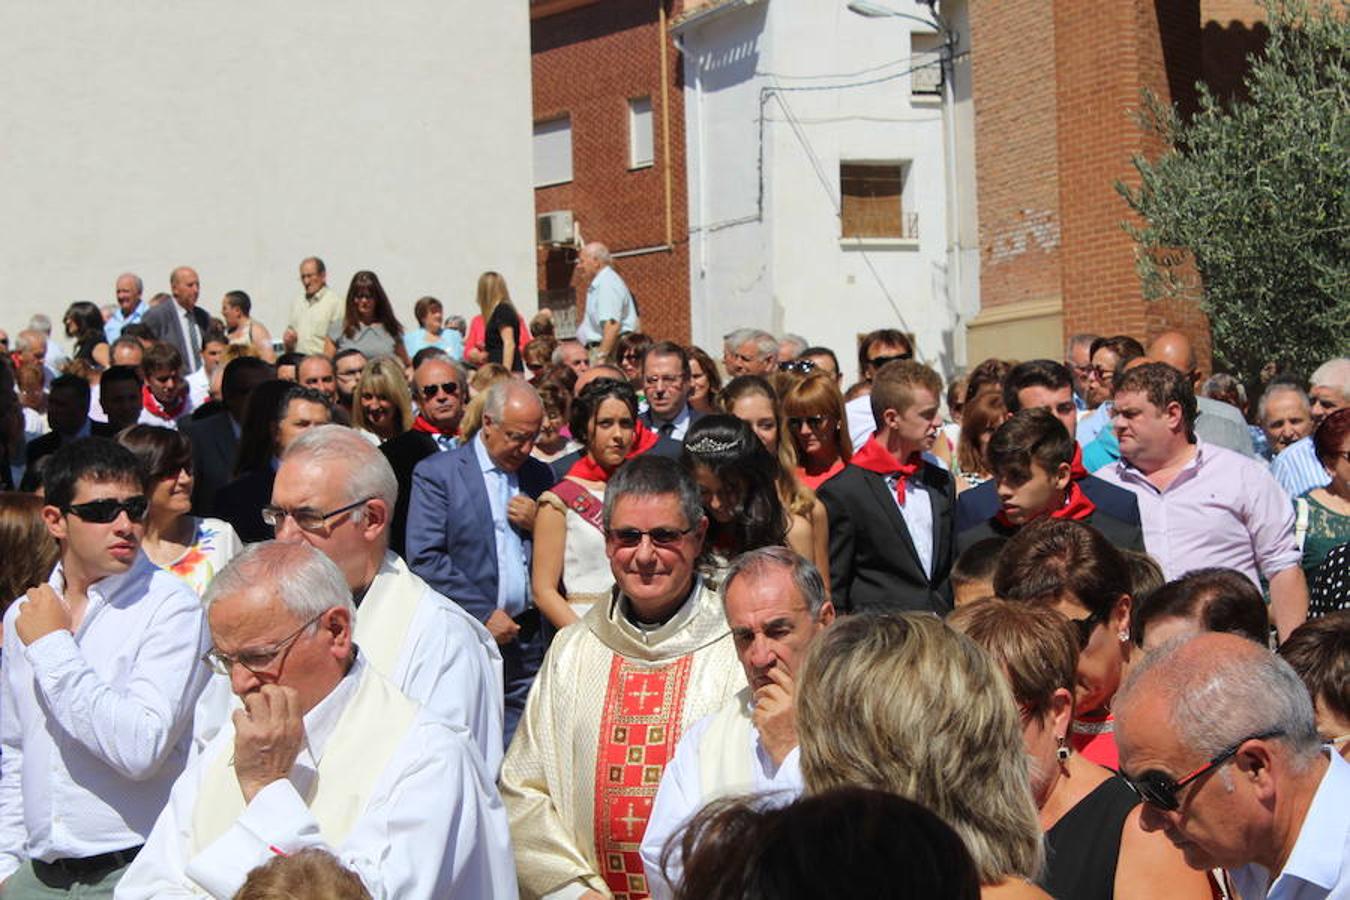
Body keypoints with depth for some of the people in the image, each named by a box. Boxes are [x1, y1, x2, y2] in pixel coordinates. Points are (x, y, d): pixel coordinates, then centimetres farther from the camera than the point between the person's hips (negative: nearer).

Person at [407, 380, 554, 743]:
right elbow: (424, 559, -10)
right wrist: (482, 615, -12)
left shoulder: (539, 475, 14)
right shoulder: (436, 474, -2)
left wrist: (539, 524, -4)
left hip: (527, 642, 4)